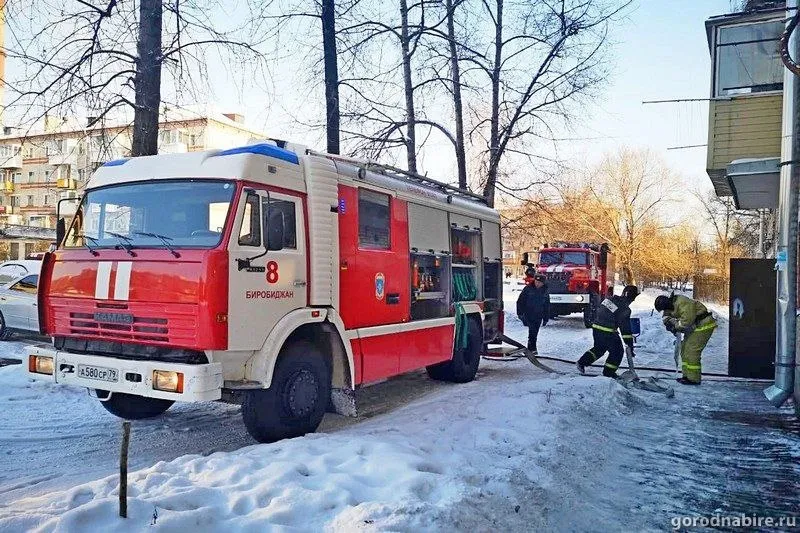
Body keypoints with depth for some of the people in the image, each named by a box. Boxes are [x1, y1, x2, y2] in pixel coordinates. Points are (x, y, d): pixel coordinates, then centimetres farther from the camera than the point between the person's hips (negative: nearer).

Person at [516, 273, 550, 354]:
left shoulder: (545, 292, 8)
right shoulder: (528, 289, -3)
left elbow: (547, 307, 16)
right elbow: (520, 301, -1)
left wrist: (546, 319, 13)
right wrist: (520, 313, -9)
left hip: (538, 317, 4)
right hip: (528, 315, -4)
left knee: (534, 333, 7)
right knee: (532, 330, -20)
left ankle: (530, 349, 18)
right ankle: (533, 348, -17)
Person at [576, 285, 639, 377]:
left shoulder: (610, 299, 8)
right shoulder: (624, 309, -12)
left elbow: (597, 311, 18)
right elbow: (625, 328, -13)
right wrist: (630, 344, -8)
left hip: (596, 328, 7)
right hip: (608, 333, -7)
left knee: (599, 348, 26)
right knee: (617, 351, 11)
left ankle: (582, 362, 19)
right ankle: (608, 371, 17)